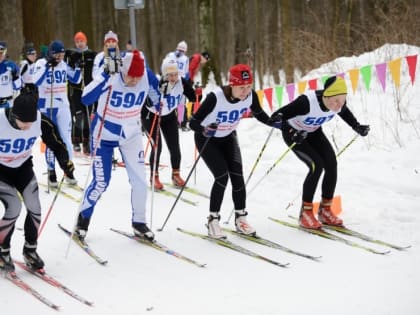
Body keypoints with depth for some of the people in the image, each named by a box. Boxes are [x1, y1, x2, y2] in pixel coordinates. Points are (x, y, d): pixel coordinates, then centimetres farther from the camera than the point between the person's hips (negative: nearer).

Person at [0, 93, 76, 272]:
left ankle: (30, 250, 12)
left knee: (34, 206, -9)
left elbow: (56, 143, -4)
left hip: (23, 167, 4)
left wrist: (66, 164, -6)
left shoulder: (41, 122, -22)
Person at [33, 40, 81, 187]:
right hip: (47, 107, -4)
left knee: (66, 138, 6)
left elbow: (76, 79, 10)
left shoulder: (64, 64, 4)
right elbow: (36, 81, -24)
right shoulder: (41, 63, -10)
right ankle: (51, 172, 8)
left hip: (63, 106, 4)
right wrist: (47, 66, -29)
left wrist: (78, 66, -4)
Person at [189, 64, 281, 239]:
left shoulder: (250, 95, -21)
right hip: (207, 139, -4)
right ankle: (213, 220, -2)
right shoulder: (215, 97, -35)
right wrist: (205, 130, -52)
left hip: (228, 138, 4)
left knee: (237, 176, -8)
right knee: (222, 176, -17)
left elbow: (259, 114, 1)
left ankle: (240, 218, 8)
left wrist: (274, 123, -14)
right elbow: (193, 122, -32)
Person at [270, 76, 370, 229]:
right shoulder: (307, 102, -39)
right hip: (293, 133, -6)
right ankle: (305, 213, -10)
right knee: (317, 165, -21)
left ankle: (325, 210, 3)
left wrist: (356, 126, -5)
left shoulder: (339, 102, -21)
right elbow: (278, 116, -34)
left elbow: (345, 112, 6)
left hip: (313, 132, 6)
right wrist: (293, 133, -48)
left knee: (331, 163, -11)